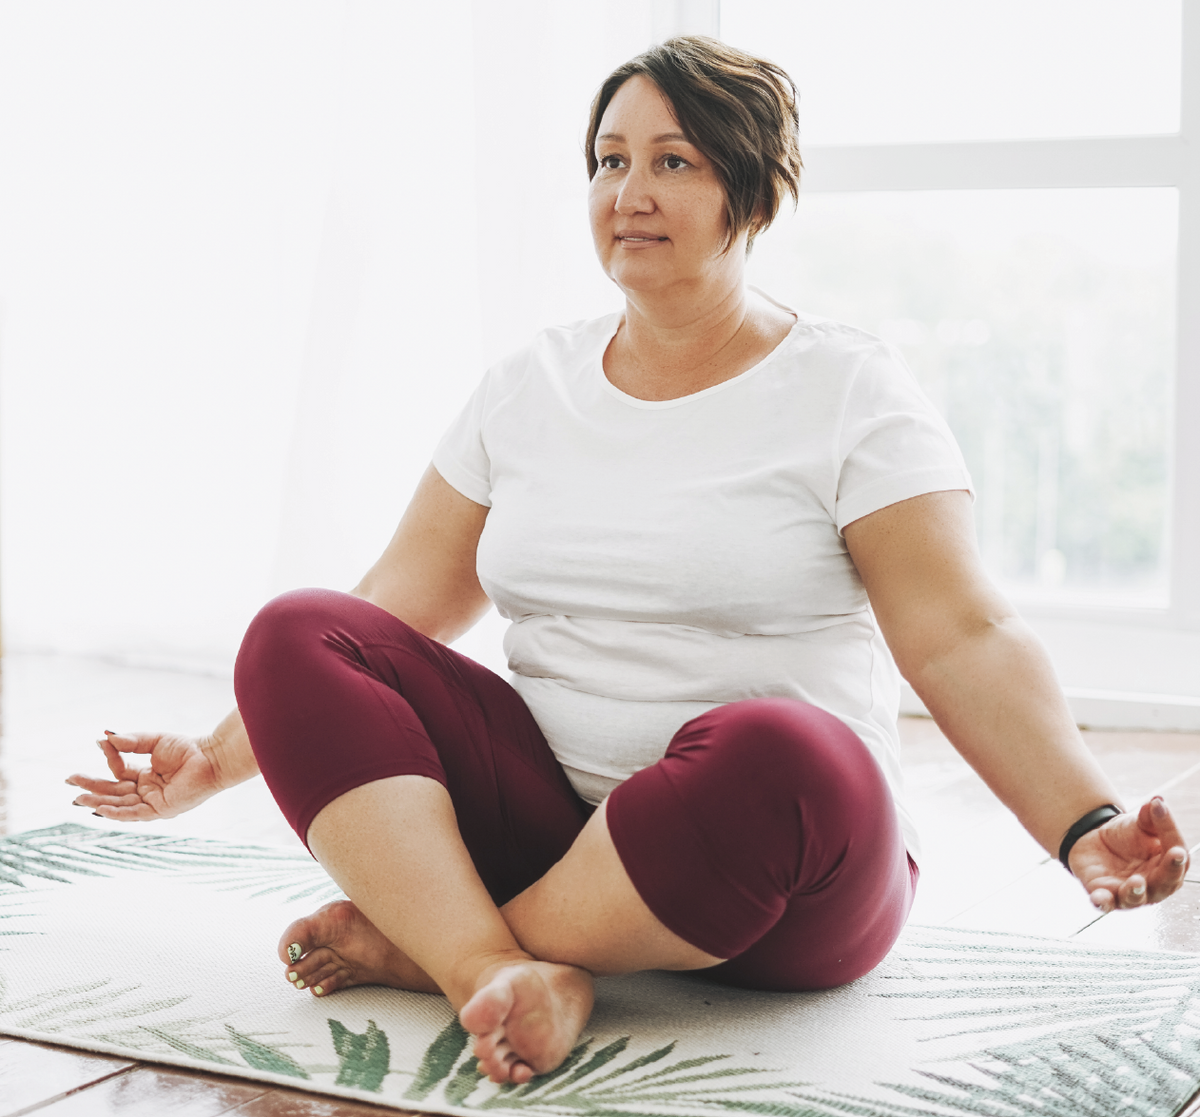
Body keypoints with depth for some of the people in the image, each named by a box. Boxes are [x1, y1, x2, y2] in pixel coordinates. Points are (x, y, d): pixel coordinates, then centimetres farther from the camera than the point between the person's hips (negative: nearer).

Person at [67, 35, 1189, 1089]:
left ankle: (428, 944, -19)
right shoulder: (531, 384, 12)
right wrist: (220, 757, 5)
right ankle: (503, 975, -34)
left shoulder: (847, 389, -2)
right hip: (548, 812, 4)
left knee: (778, 757, -39)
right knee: (296, 637, -14)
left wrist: (1086, 825, -27)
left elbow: (962, 641, -11)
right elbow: (398, 603, 12)